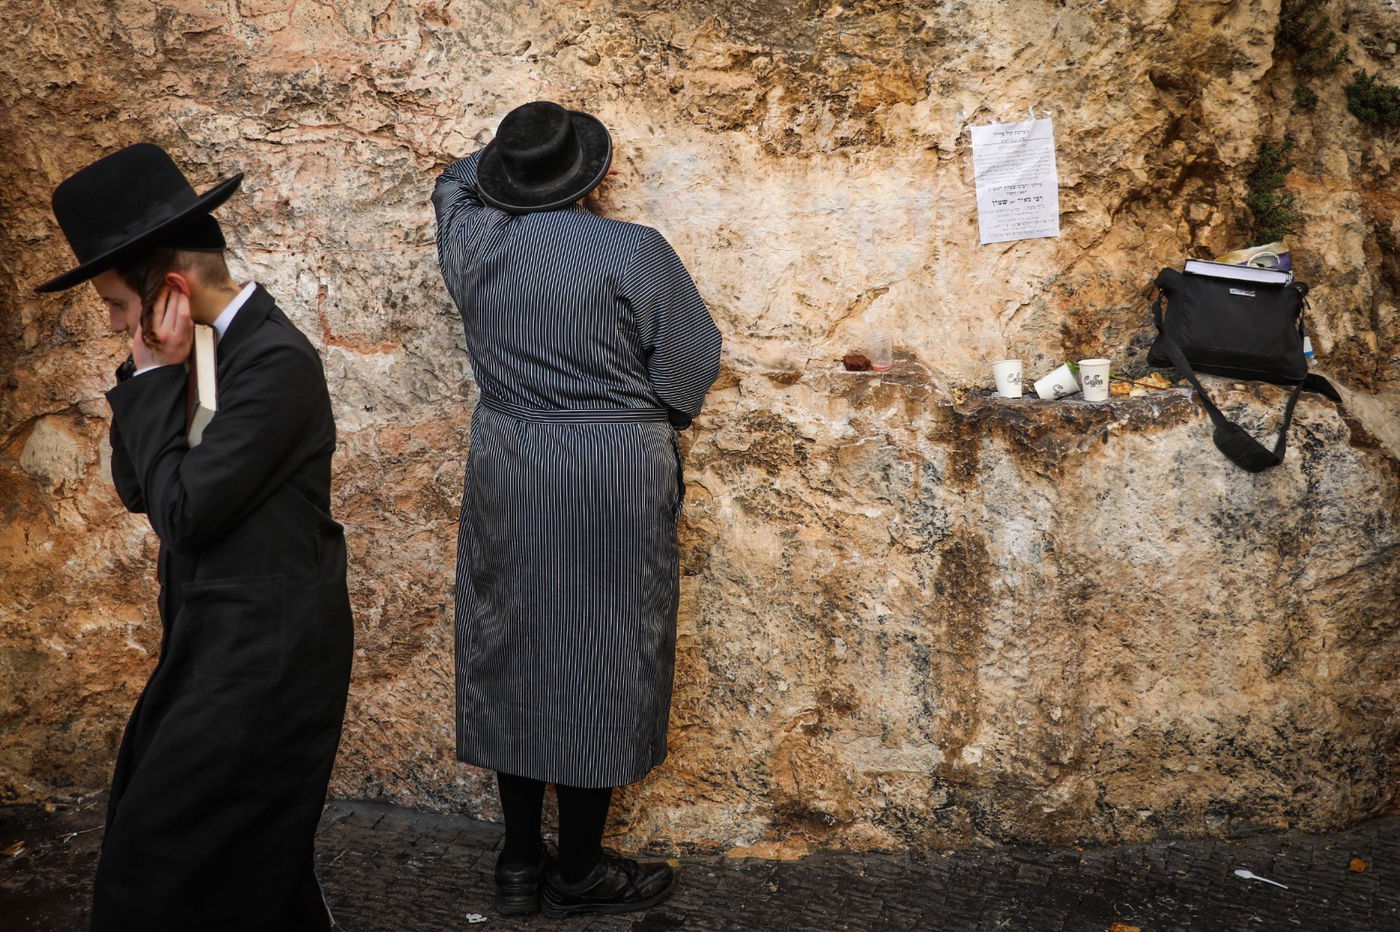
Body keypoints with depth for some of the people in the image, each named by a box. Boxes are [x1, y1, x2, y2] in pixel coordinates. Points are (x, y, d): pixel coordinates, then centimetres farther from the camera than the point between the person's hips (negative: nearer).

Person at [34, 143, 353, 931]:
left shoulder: (276, 360, -21)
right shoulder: (205, 347, 7)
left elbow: (183, 509, -22)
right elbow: (136, 488, 9)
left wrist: (157, 377, -14)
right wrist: (147, 374, -3)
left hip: (264, 656, -9)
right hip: (219, 642, 9)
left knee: (161, 868, -1)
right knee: (255, 857, 19)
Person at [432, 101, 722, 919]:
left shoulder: (476, 243, -2)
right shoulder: (635, 253, -15)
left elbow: (457, 181, 22)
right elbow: (691, 370, -7)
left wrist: (515, 164, 32)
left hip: (507, 478, 5)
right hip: (617, 483, -5)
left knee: (512, 656, 13)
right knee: (600, 664, 5)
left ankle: (520, 861, 22)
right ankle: (578, 872, 15)